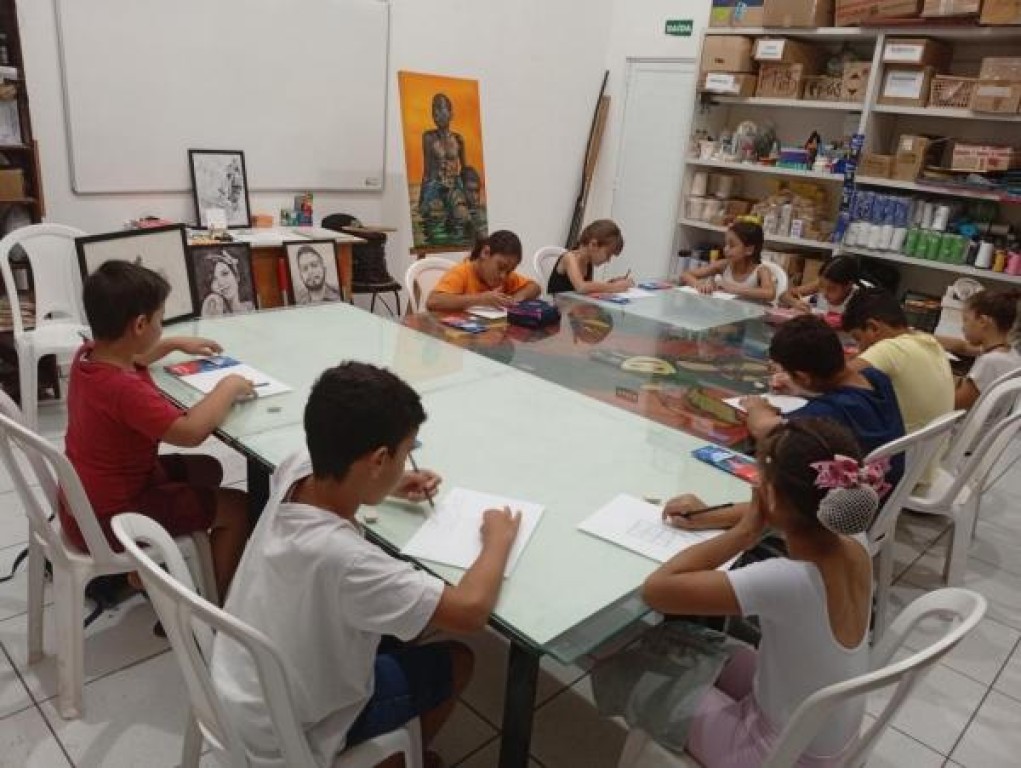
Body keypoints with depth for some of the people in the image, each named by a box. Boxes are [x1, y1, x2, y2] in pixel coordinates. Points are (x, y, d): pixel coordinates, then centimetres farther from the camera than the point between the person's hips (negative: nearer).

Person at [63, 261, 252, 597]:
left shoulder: (88, 355, -4)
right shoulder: (124, 389, -34)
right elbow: (191, 431, -42)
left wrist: (175, 343, 17)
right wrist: (229, 387, -27)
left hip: (86, 498, 10)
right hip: (106, 520, -10)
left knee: (207, 470, 22)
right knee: (238, 507, -5)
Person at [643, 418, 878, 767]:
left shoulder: (788, 581, -38)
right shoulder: (854, 543, -17)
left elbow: (656, 589, -36)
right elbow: (803, 508, 7)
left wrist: (745, 533, -28)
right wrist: (710, 516, 2)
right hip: (833, 738, 7)